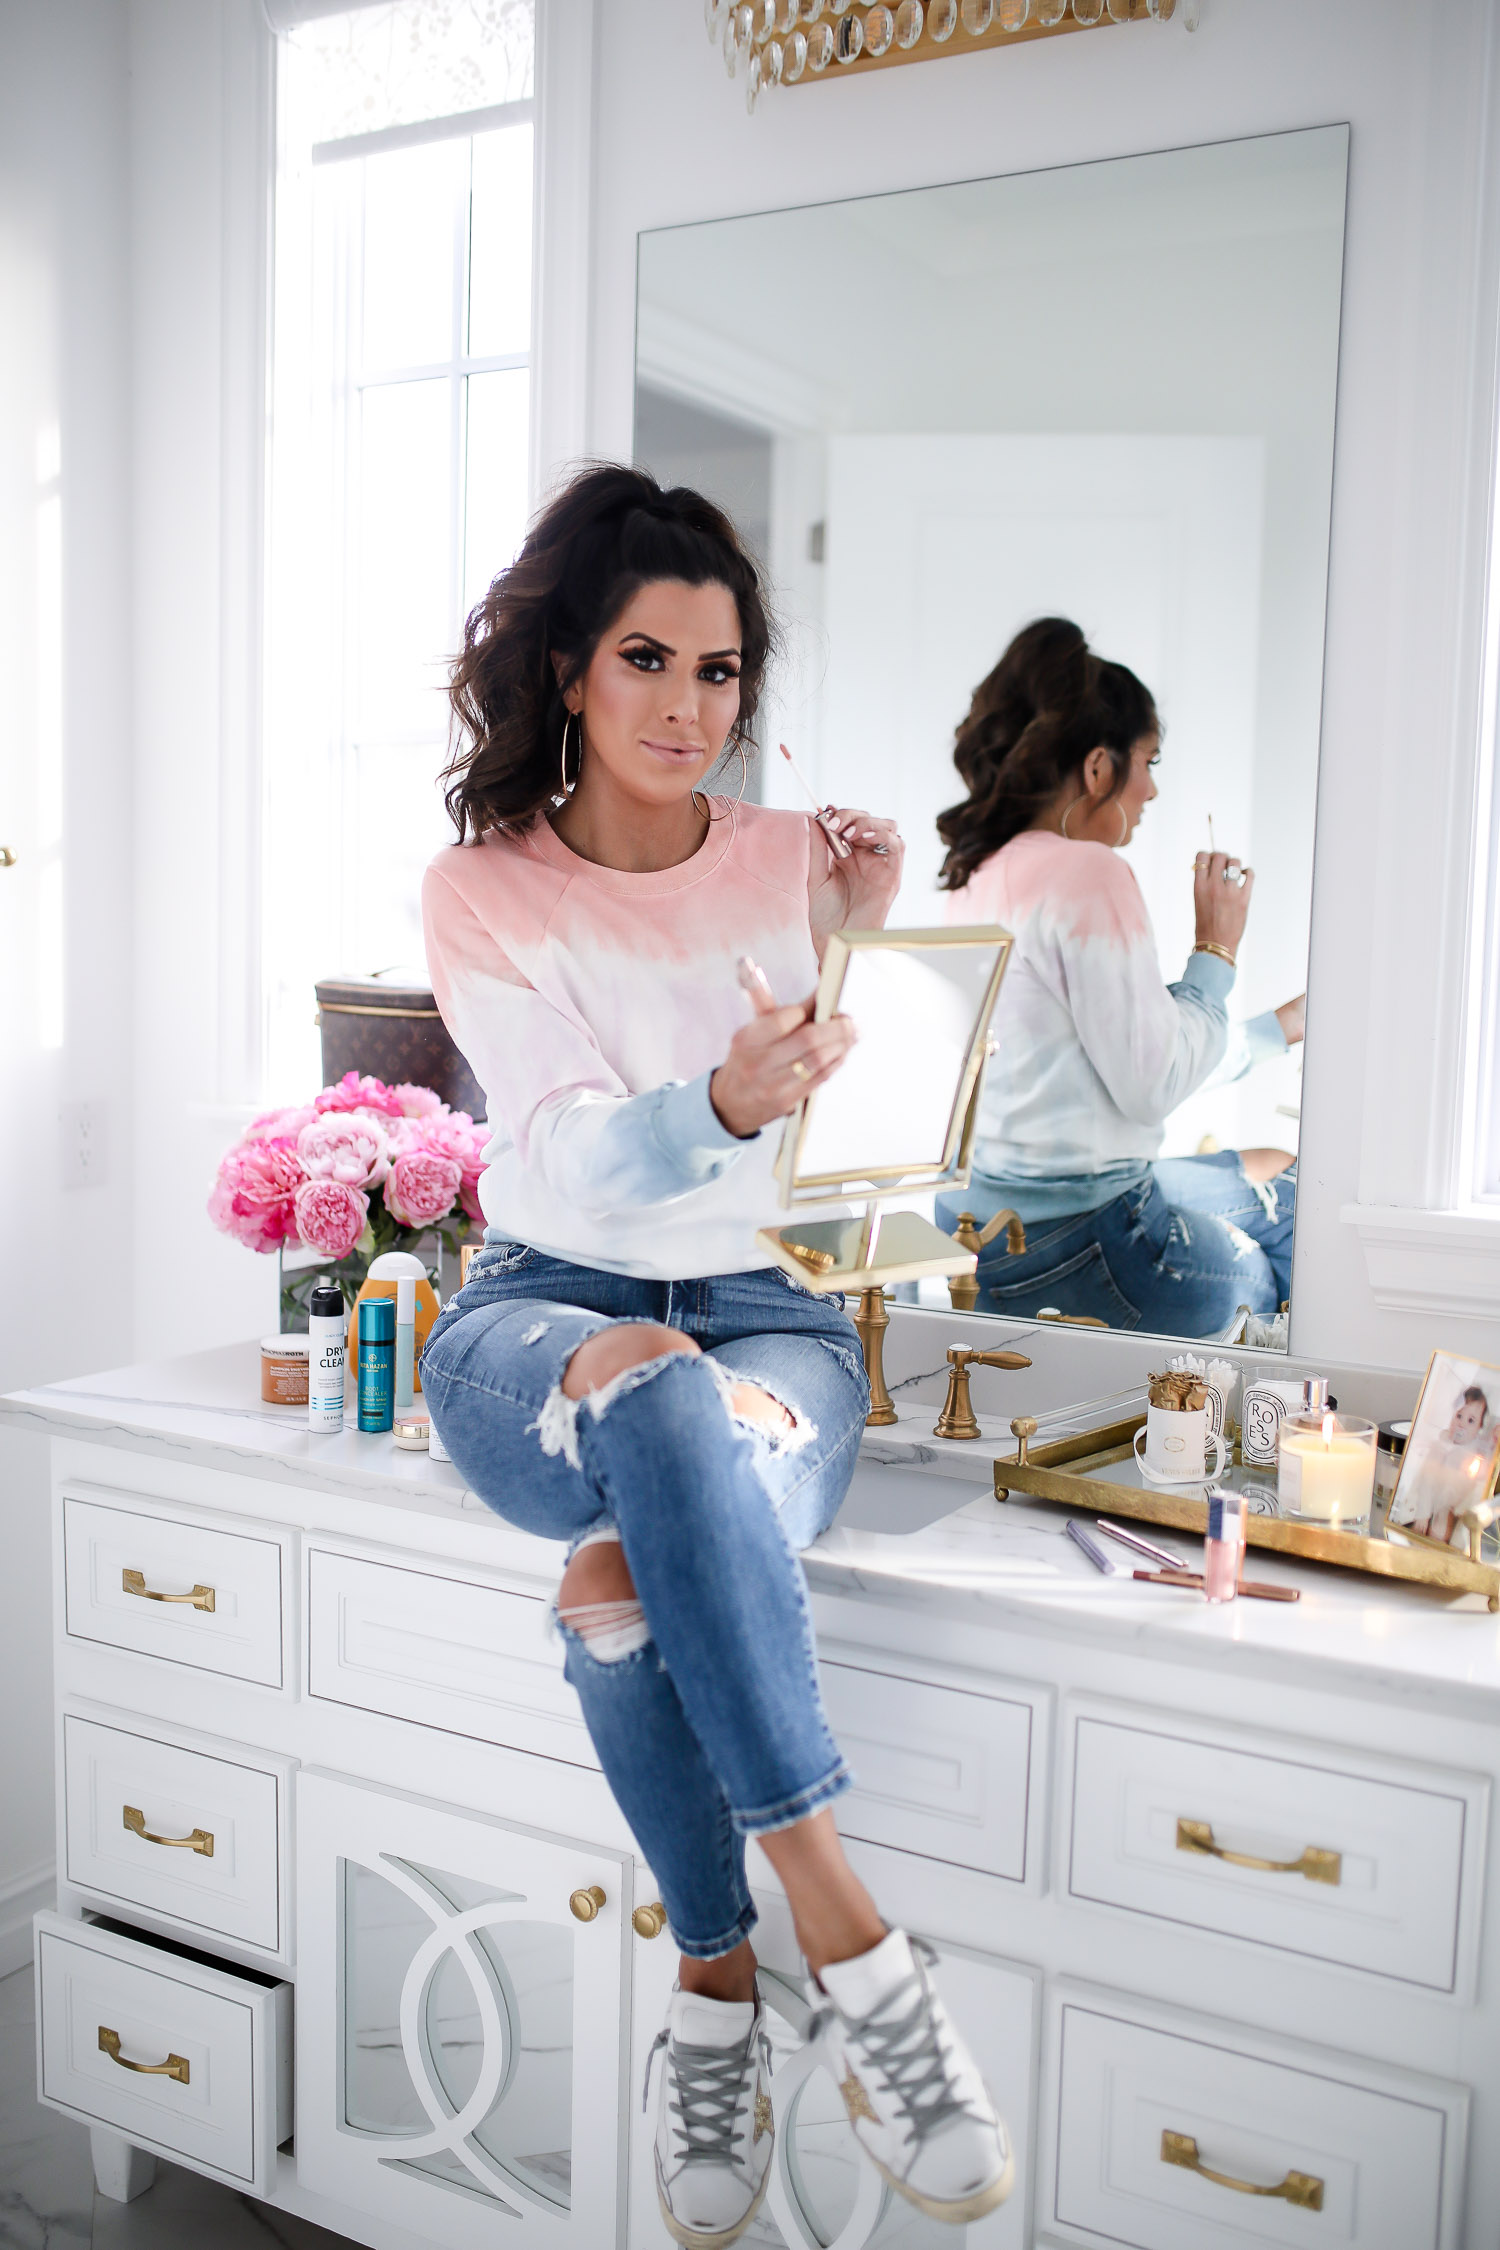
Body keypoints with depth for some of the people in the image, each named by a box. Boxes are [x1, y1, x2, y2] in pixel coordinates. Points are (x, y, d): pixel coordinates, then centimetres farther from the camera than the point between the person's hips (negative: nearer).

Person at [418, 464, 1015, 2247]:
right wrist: (727, 1106, -37)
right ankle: (842, 1933, -33)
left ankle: (714, 1988, -15)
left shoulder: (788, 857, 5)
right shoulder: (480, 889, 0)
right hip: (541, 1311, 0)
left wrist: (869, 950, -12)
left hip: (772, 1309, 1)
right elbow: (573, 1156, -16)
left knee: (636, 1573, -35)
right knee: (654, 1387, -40)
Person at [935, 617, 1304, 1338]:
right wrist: (1216, 951, -5)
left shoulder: (981, 871, 9)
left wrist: (1279, 1028, 24)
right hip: (1063, 1245, -9)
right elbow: (1154, 1085, -18)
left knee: (1281, 1175, 25)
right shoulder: (1089, 873, -19)